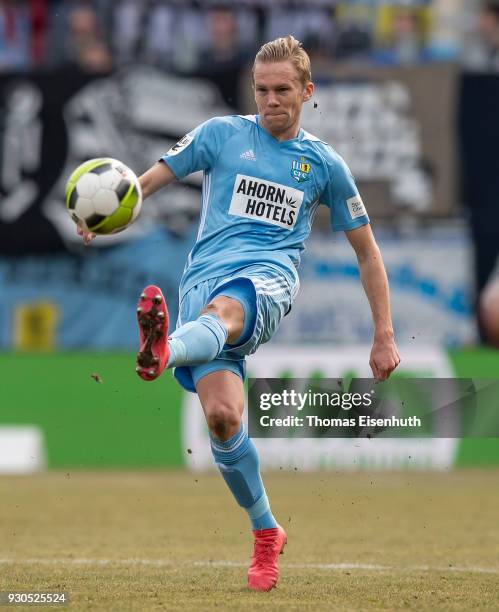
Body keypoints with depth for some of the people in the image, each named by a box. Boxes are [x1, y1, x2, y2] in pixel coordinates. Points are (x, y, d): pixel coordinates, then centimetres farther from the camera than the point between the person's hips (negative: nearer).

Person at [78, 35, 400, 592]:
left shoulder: (325, 164, 17)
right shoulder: (222, 134, 16)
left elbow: (367, 251, 25)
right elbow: (148, 180, 13)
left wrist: (384, 337, 20)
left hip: (269, 278, -1)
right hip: (205, 275, 1)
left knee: (221, 310, -40)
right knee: (222, 415, -19)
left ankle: (161, 353, -76)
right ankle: (265, 533, 1)